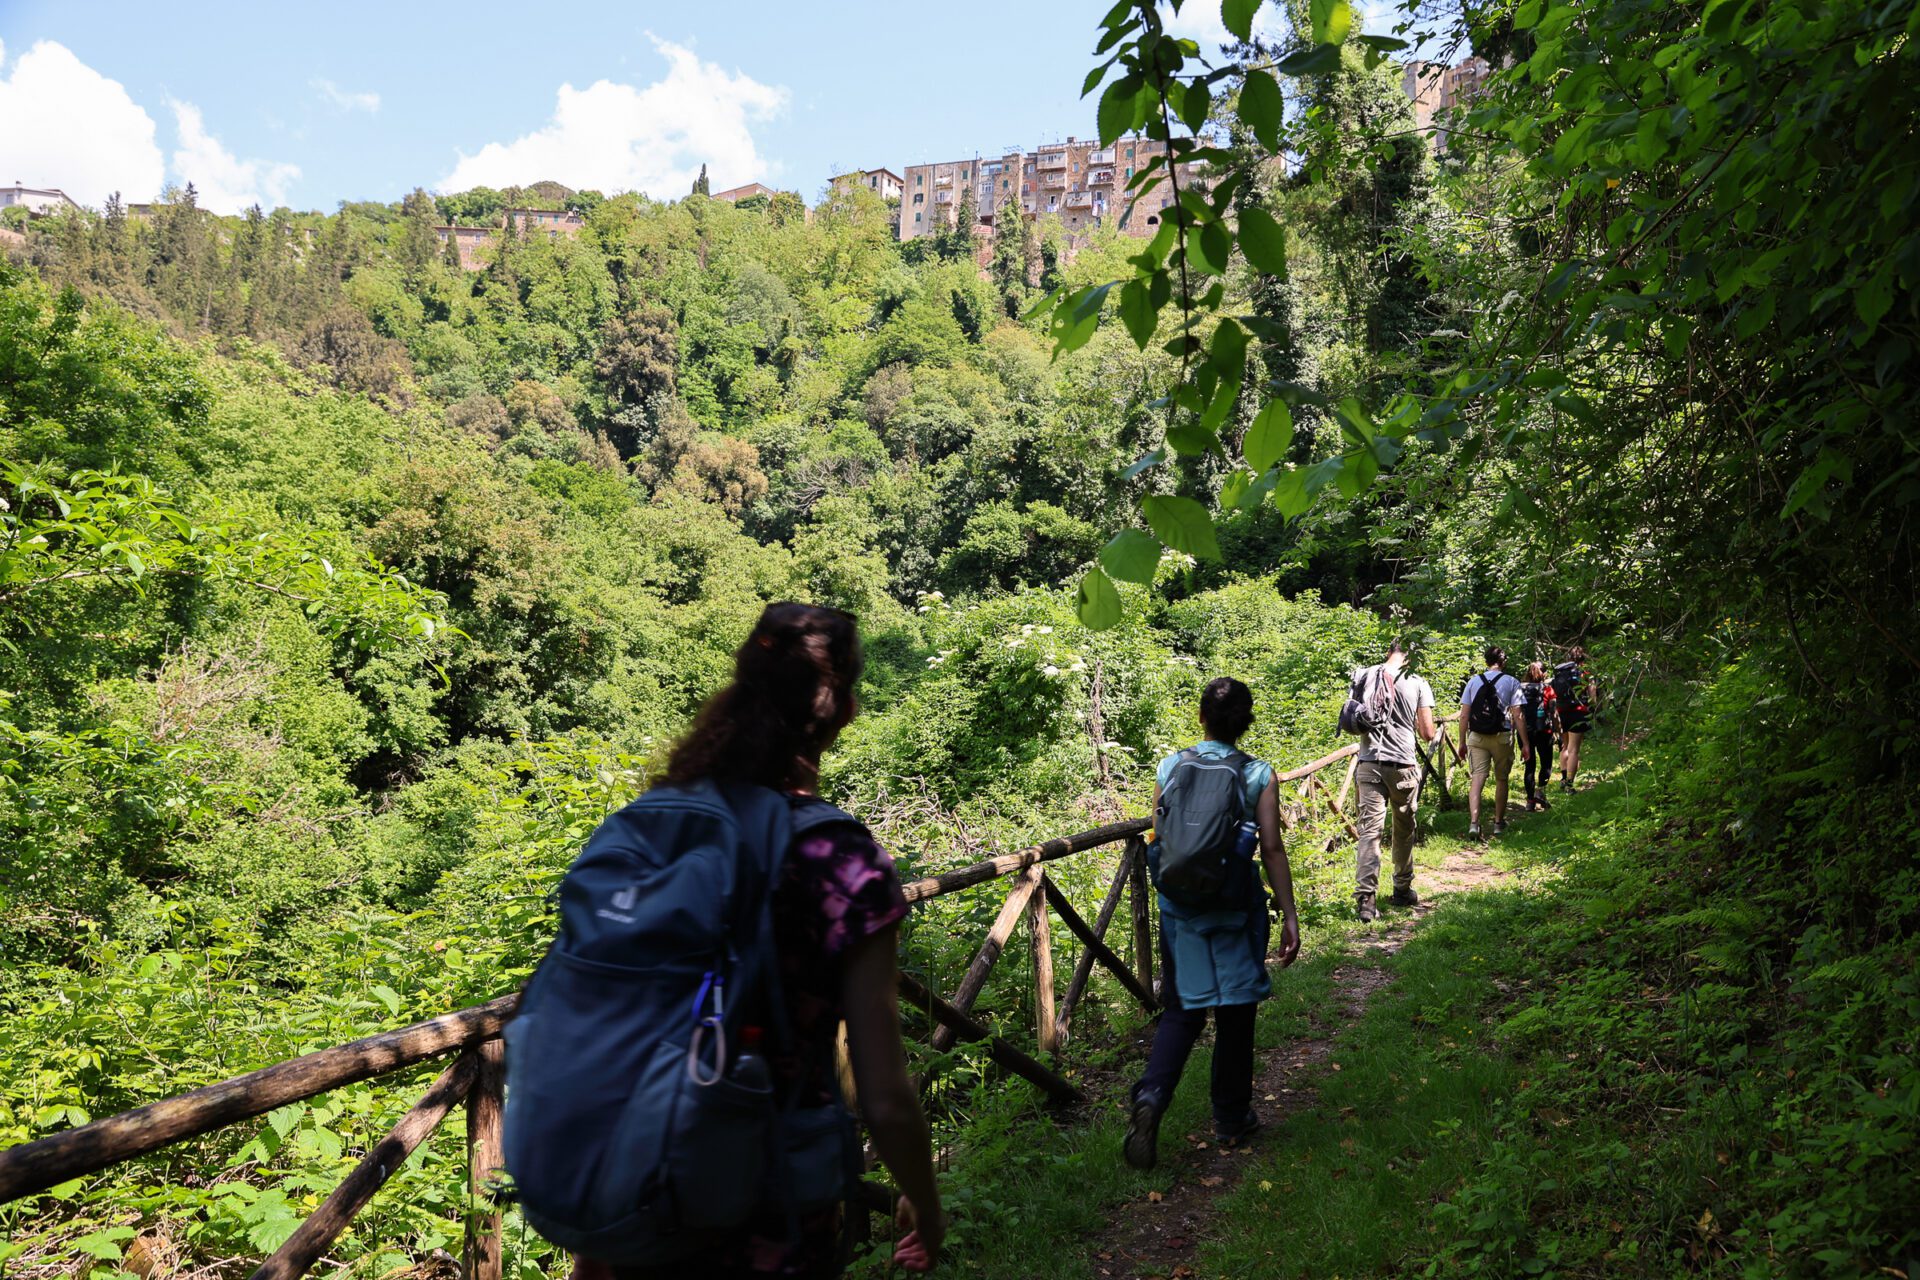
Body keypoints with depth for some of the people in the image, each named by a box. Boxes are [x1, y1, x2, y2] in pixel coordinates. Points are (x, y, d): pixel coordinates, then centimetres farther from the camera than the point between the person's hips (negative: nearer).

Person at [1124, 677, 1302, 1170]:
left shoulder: (1171, 766, -1)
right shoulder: (1259, 775, -6)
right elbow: (1272, 850, -8)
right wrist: (1289, 915, -3)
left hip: (1180, 905, 1)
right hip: (1237, 906, -1)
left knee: (1181, 1009, 11)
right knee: (1235, 1010, 13)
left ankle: (1150, 1096, -12)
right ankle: (1231, 1119, 25)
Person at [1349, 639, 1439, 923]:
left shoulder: (1362, 677, 4)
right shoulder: (1418, 684, -2)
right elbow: (1427, 733, 0)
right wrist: (1435, 727, 22)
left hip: (1369, 763, 1)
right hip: (1403, 766, -1)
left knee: (1370, 830, -3)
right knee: (1404, 830, 16)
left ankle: (1364, 899, -13)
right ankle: (1402, 891, 29)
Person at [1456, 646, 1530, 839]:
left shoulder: (1473, 682, 5)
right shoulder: (1511, 683, -1)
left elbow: (1464, 716, 3)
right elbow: (1518, 716, -5)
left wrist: (1462, 743, 9)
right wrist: (1525, 743, 0)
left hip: (1476, 738, 1)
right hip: (1502, 737, -1)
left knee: (1476, 779, -3)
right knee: (1501, 780, 14)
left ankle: (1473, 823, -19)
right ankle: (1499, 823, 24)